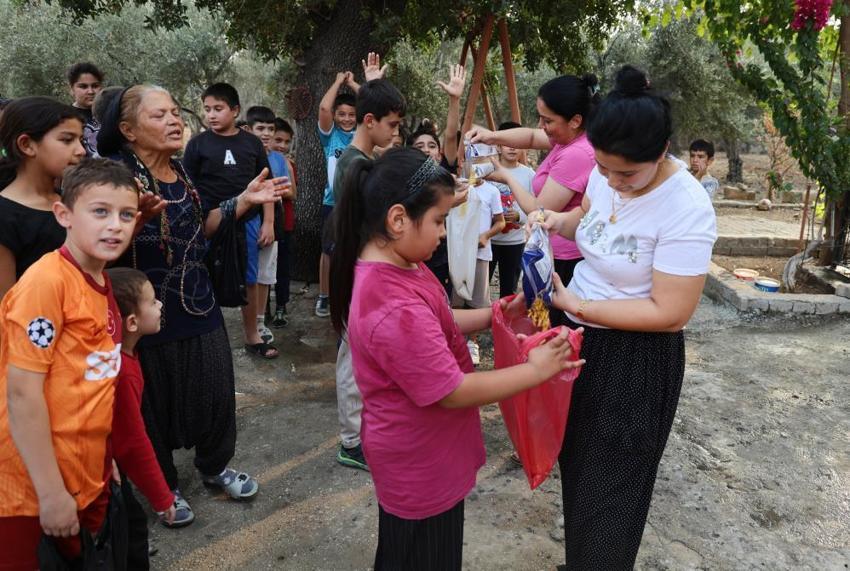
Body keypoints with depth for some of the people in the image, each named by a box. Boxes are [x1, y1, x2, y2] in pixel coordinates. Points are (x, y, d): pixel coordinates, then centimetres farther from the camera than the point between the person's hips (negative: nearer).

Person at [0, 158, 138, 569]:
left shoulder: (102, 283, 5)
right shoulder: (46, 281, -20)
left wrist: (103, 457, 13)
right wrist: (51, 491, -19)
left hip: (87, 475, 8)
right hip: (35, 486, -8)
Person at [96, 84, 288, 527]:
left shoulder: (182, 171, 5)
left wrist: (243, 201, 5)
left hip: (197, 303, 6)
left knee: (216, 390, 15)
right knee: (156, 403, 10)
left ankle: (215, 466, 39)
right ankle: (162, 486, 33)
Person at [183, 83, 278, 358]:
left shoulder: (251, 143, 3)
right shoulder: (198, 143, -2)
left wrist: (268, 222, 3)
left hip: (247, 222, 2)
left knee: (250, 281, 12)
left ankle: (253, 337, 27)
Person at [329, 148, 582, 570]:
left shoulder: (396, 267, -3)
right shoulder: (395, 309, -35)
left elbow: (438, 324, 11)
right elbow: (455, 392, -28)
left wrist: (497, 314, 0)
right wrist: (536, 370, -19)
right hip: (418, 465, -9)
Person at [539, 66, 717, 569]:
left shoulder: (687, 208, -26)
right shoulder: (606, 173, -5)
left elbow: (669, 313, -26)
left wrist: (576, 305, -22)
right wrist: (558, 222, -5)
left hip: (635, 360, -8)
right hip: (580, 339, 8)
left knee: (607, 490, 9)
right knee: (576, 464, 26)